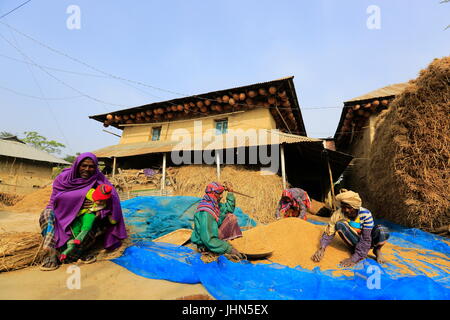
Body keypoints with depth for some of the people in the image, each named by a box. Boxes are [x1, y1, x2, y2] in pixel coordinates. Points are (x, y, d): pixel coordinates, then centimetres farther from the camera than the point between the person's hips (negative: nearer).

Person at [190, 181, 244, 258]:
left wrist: (230, 192, 0)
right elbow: (208, 240, -33)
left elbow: (229, 209, 11)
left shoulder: (214, 204, -3)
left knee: (231, 217, 5)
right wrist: (228, 248, -32)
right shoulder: (205, 213, -31)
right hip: (206, 245, -9)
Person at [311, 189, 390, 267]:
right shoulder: (338, 214, -21)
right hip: (354, 241, 2)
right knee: (339, 224, -29)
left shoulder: (365, 214, -26)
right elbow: (328, 233, -18)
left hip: (368, 240, -1)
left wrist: (354, 258, -38)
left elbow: (366, 239, -29)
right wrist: (322, 248, -37)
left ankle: (377, 250, -2)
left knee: (383, 231, -34)